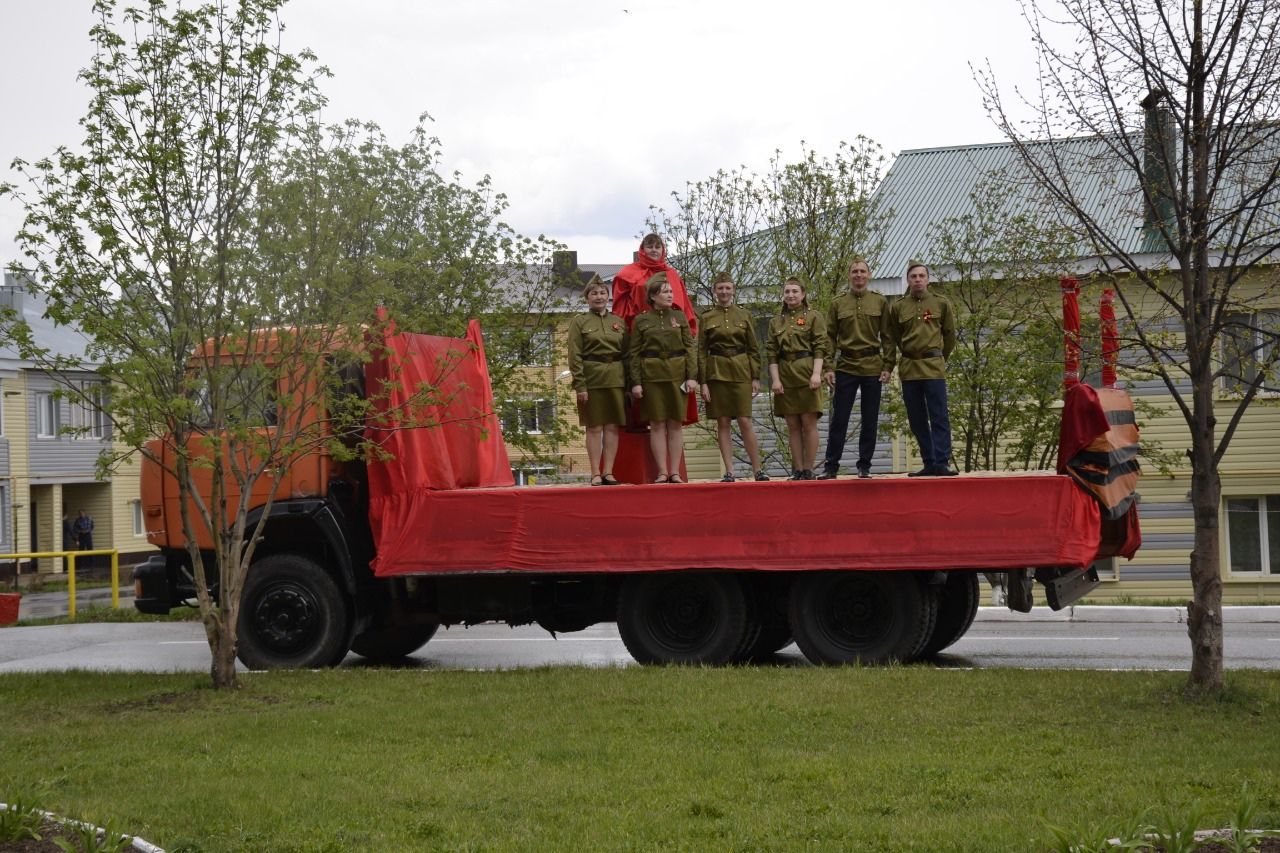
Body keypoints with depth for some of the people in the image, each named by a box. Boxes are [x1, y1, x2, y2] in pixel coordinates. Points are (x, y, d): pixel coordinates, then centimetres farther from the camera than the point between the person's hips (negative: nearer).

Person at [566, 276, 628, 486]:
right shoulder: (579, 322, 3)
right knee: (594, 427, -1)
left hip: (616, 379, 3)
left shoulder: (619, 322, 13)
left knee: (613, 426, 2)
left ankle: (608, 472, 7)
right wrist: (579, 385, -12)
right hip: (592, 379, -3)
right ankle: (596, 474, 3)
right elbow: (574, 356, -3)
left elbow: (627, 354, 12)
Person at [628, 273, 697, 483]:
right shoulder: (641, 321, 3)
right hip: (652, 377, -1)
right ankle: (662, 472, 3)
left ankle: (675, 472, 6)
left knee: (675, 424, 2)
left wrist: (692, 376, -4)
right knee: (657, 424, -1)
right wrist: (635, 382, -6)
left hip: (677, 375, 1)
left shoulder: (679, 316, 7)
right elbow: (634, 354, 2)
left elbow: (690, 347, 5)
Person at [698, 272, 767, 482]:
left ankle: (757, 470, 4)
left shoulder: (744, 316, 7)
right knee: (723, 423, 1)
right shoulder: (706, 318, 4)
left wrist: (756, 377, 1)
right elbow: (701, 352, 3)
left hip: (740, 372, 0)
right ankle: (729, 472, 5)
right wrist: (702, 382, -4)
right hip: (716, 374, 0)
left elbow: (754, 349, 8)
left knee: (745, 421, -5)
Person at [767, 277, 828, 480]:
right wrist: (775, 379, -2)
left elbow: (820, 348, -3)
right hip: (785, 375, 4)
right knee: (792, 425, 4)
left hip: (806, 374, -4)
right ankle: (797, 469, 6)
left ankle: (808, 469, 0)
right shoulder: (776, 322, 14)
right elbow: (772, 353, 9)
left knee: (809, 423, -5)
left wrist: (816, 373, -14)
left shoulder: (813, 317, 4)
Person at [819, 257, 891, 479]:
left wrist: (887, 366, -2)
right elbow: (830, 337, 5)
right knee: (838, 419, -1)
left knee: (870, 420, 4)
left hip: (872, 367, 0)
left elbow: (886, 337, 5)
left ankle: (864, 466, 12)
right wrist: (828, 368, -3)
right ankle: (830, 466, 4)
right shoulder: (837, 304, 5)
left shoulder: (880, 302, 5)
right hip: (845, 367, 0)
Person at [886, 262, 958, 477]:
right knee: (917, 420, 5)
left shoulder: (941, 304, 4)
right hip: (908, 370, 2)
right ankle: (929, 463, 11)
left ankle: (941, 463, -11)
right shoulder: (897, 307, 7)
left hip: (934, 368, -2)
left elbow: (949, 335, 12)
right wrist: (889, 366, 10)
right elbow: (892, 339, 13)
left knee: (939, 417, -8)